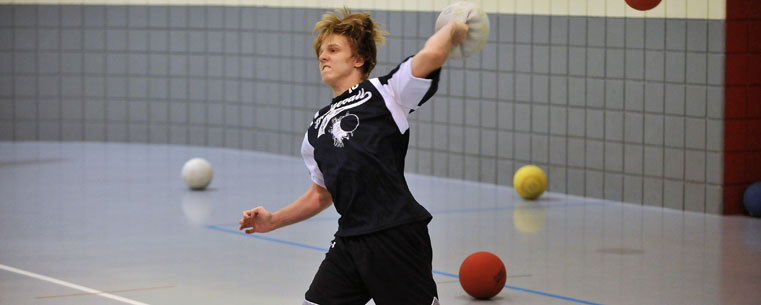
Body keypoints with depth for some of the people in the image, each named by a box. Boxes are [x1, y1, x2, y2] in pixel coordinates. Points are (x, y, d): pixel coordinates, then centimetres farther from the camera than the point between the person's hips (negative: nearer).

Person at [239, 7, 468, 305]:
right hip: (350, 241, 6)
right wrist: (273, 221, 23)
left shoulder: (383, 92, 3)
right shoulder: (316, 129, 23)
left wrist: (453, 30, 4)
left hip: (396, 234, -6)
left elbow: (431, 55, -15)